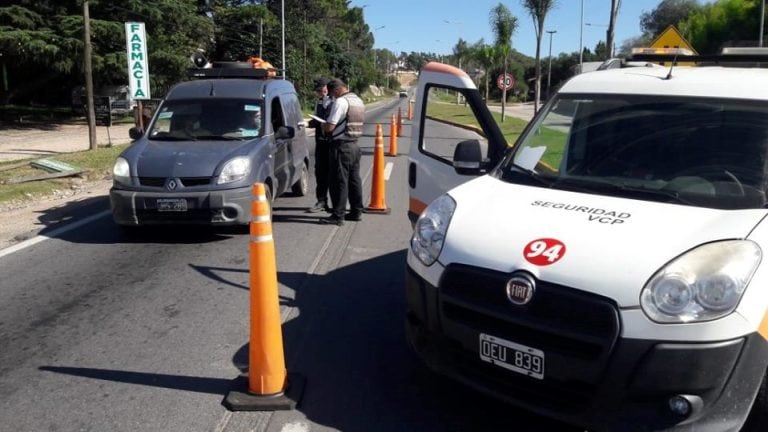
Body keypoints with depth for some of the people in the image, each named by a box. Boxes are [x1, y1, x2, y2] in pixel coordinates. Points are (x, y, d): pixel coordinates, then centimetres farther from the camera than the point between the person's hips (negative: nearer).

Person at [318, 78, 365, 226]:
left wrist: (322, 125, 2)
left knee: (339, 181, -4)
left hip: (341, 146, -9)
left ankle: (338, 215, -1)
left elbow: (329, 127, -19)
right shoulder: (359, 101, 13)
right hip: (354, 145, 9)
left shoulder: (341, 102, -15)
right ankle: (356, 211, 21)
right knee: (354, 179, 14)